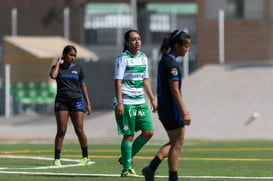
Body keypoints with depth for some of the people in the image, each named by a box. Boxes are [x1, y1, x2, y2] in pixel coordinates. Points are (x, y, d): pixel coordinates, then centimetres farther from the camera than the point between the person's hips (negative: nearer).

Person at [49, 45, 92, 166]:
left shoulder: (78, 69, 10)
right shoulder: (57, 67, 7)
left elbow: (83, 87, 11)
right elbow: (53, 75, -16)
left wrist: (88, 103, 5)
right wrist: (58, 63, -3)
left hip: (77, 101, 1)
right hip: (61, 101, -1)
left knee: (79, 130, -3)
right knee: (61, 131, -6)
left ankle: (85, 157, 10)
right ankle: (57, 158, -2)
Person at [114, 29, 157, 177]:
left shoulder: (143, 58, 14)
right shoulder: (122, 58, -8)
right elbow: (118, 81, -13)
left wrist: (152, 99, 18)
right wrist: (119, 103, -20)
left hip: (140, 102, 7)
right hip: (126, 103, -7)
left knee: (148, 132, 2)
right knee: (129, 135, -4)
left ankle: (127, 158, 18)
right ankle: (126, 169, 3)